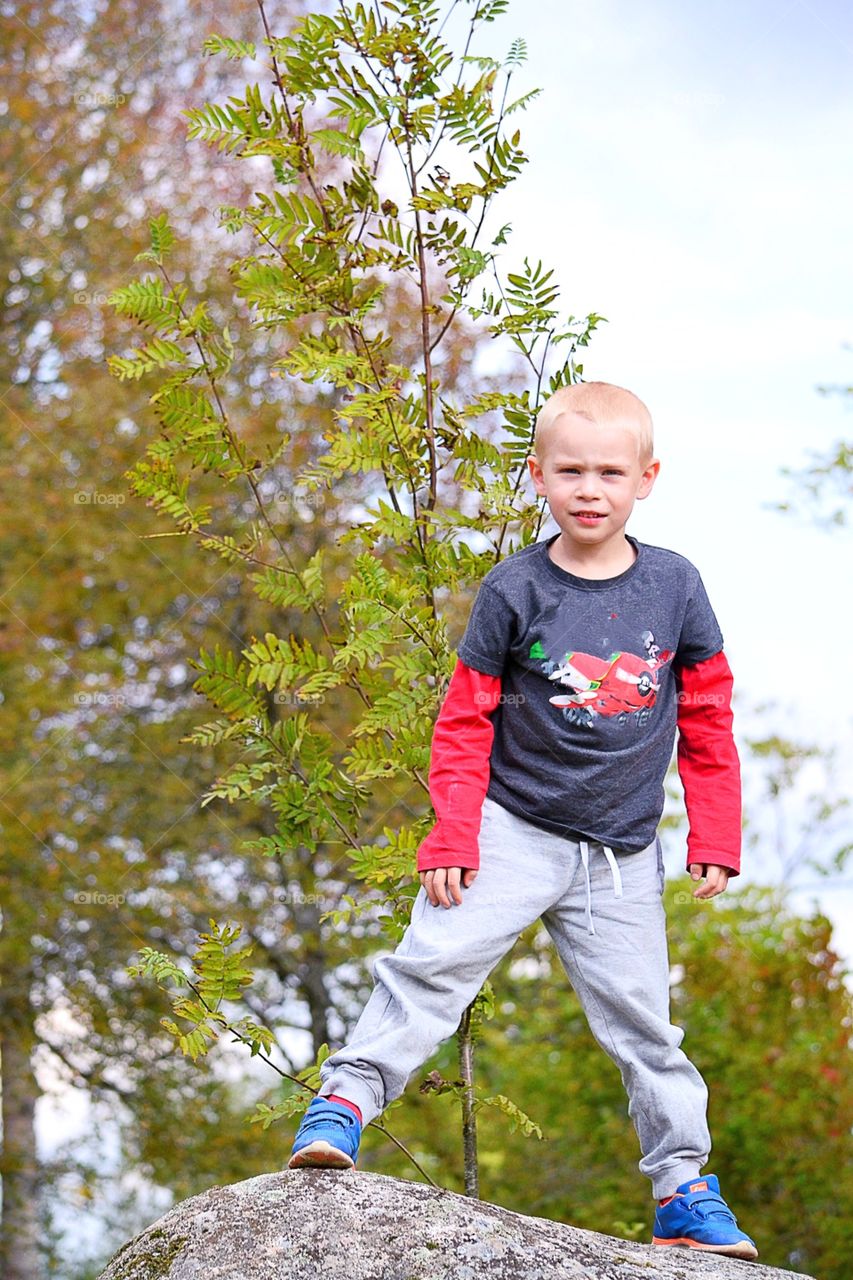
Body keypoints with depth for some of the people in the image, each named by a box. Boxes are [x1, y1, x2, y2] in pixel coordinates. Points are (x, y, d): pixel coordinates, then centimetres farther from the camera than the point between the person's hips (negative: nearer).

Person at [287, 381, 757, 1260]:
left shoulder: (674, 586, -1)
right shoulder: (515, 590, -7)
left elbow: (708, 720, 7)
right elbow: (465, 721, -2)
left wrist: (713, 841, 4)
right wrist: (451, 840, -8)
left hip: (620, 857, 1)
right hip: (512, 830, -1)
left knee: (641, 1022, 7)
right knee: (432, 963, -15)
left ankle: (684, 1191, 17)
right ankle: (344, 1101, -6)